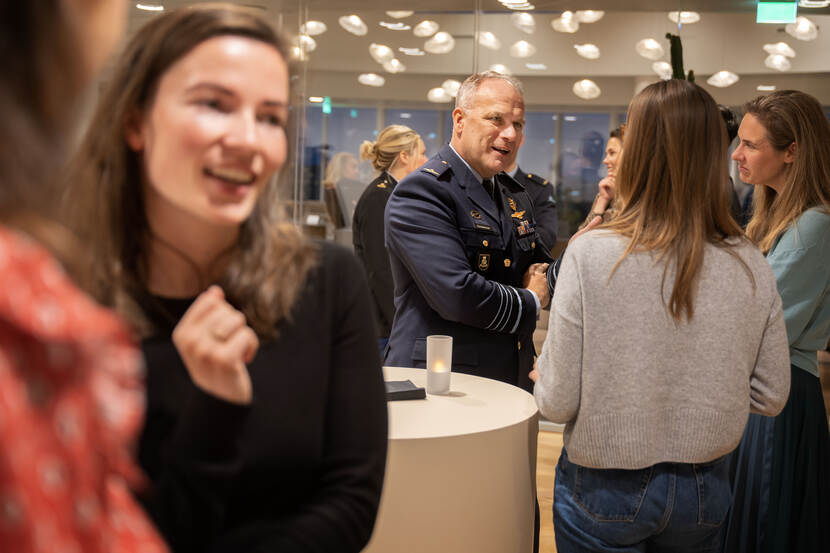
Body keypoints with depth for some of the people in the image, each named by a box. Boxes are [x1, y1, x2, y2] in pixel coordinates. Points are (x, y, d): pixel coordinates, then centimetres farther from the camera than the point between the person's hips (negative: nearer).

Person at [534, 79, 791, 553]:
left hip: (604, 493, -3)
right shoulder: (751, 267, -10)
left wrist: (544, 371, 4)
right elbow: (770, 397, 0)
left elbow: (557, 403, -17)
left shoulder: (591, 254, -20)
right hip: (703, 488, 3)